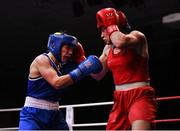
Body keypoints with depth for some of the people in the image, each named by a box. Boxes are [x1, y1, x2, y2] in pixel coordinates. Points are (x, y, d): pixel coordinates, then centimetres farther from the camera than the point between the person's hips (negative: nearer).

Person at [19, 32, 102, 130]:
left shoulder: (61, 65, 10)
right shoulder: (42, 60, -12)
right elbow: (57, 83, -26)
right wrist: (82, 69, -27)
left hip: (54, 114, 8)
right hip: (34, 114, -8)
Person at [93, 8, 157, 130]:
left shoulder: (137, 36, -5)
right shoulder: (108, 49, 16)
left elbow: (120, 42, -29)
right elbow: (98, 74, 21)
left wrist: (110, 25, -11)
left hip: (140, 96, -8)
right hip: (120, 100, 8)